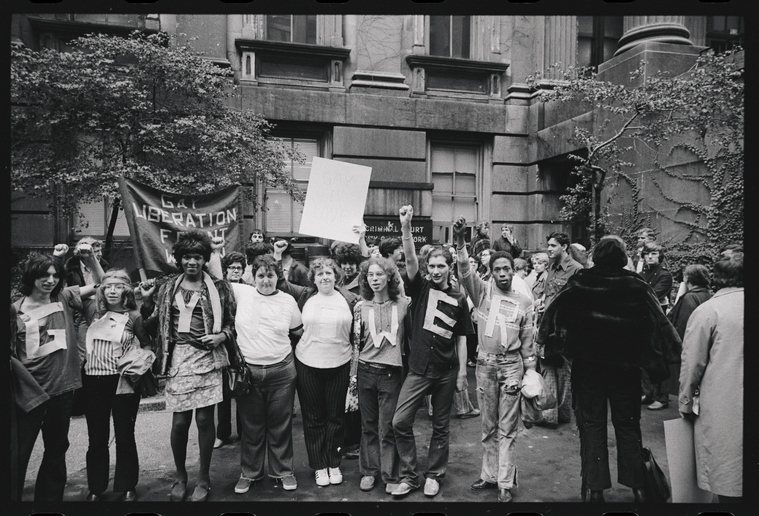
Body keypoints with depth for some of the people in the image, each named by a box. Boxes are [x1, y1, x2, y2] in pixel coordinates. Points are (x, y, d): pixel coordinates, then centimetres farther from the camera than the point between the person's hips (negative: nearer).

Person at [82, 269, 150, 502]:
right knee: (96, 438, 11)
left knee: (124, 436, 7)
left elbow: (148, 345, 4)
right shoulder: (95, 313, 6)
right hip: (93, 381, 3)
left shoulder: (133, 316, -2)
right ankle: (95, 488, 27)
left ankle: (127, 487, 20)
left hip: (122, 381, -3)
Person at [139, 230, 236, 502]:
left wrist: (222, 336, -12)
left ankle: (203, 477, 21)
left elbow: (232, 322, 7)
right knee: (180, 421, 3)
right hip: (178, 358, 2)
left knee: (205, 418, 3)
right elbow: (154, 327, 8)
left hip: (207, 357, -1)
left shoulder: (219, 288, 2)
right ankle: (180, 475, 27)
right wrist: (146, 301, -4)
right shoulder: (168, 288, 9)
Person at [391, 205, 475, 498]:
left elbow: (461, 339, 7)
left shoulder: (458, 299, 3)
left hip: (447, 372, 1)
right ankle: (409, 476, 12)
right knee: (400, 421, -5)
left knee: (441, 427, 11)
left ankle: (434, 475, 28)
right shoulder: (420, 288, 2)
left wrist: (463, 372, 3)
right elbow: (410, 260, -15)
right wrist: (405, 227, -28)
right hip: (418, 369, 0)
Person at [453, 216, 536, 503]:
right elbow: (465, 271, -15)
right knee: (488, 426, 13)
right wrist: (460, 241, -29)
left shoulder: (524, 301, 2)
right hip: (485, 364, 1)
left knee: (507, 427, 4)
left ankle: (505, 482, 14)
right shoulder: (483, 291, 1)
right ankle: (489, 474, 27)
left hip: (511, 365, -1)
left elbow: (527, 340, 7)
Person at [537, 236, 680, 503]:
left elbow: (554, 311, -6)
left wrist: (546, 340, 2)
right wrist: (674, 346, 9)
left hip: (587, 364, -1)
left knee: (591, 424, 8)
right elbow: (658, 321, -3)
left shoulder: (580, 282, -8)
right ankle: (637, 486, 20)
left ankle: (594, 487, 12)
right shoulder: (637, 285, -6)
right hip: (626, 366, 1)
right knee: (627, 424, 14)